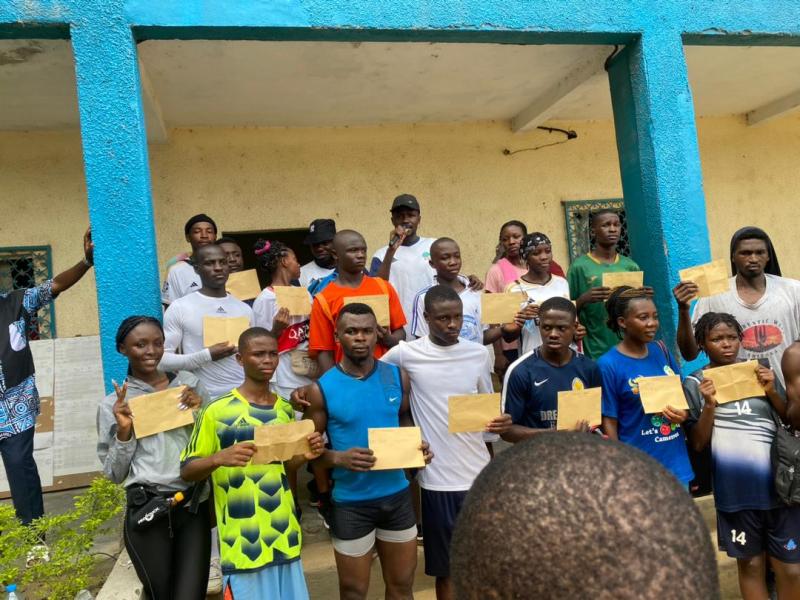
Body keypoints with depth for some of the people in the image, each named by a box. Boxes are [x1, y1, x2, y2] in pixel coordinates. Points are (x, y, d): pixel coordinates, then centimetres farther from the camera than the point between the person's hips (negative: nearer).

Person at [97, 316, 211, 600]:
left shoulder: (189, 383, 5)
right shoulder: (113, 404, 2)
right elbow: (115, 474, 3)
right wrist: (124, 431, -11)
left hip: (195, 507, 1)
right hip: (147, 513, -1)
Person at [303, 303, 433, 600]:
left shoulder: (397, 377, -3)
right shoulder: (321, 389, -12)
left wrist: (417, 445, -7)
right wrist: (339, 458, -25)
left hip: (397, 494, 3)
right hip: (350, 502, -3)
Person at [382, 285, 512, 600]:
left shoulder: (479, 353, 2)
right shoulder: (405, 354, -8)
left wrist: (499, 422, -10)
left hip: (480, 474, 3)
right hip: (438, 478, -3)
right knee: (447, 567, 11)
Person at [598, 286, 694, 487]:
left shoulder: (661, 350, 1)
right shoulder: (609, 365, -14)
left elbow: (681, 394, 13)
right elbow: (609, 422, -11)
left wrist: (684, 413, -8)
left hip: (677, 463, 6)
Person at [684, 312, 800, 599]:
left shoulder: (759, 371, 5)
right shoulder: (695, 383, -2)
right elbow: (698, 444, -4)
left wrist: (772, 392, -7)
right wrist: (709, 405, -17)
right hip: (734, 487, -2)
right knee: (750, 564, 12)